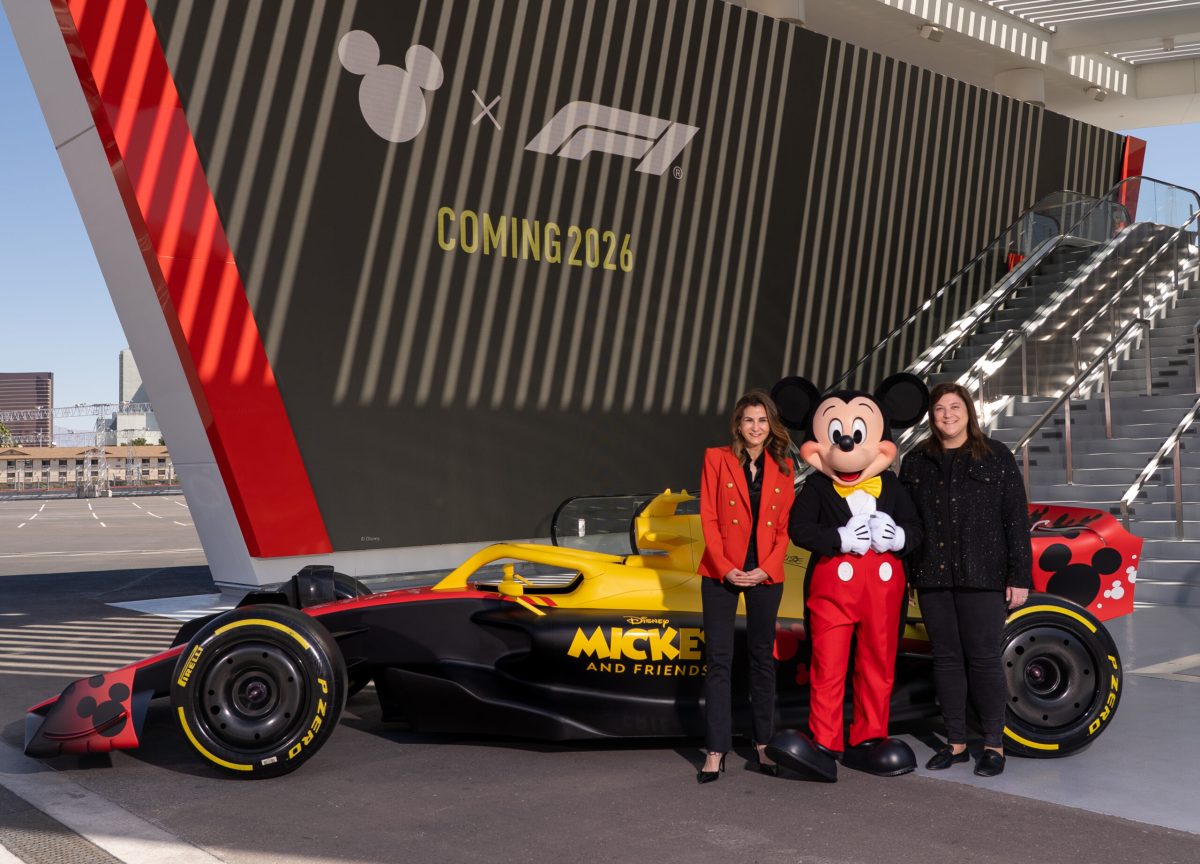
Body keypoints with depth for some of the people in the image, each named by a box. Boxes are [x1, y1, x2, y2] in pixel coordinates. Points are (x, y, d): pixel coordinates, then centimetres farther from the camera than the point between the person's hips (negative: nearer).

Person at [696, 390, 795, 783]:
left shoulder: (782, 466, 7)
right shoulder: (716, 458, 1)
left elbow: (785, 526, 4)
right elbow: (708, 518, -3)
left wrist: (766, 569, -8)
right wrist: (725, 569, -11)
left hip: (765, 573, 2)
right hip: (721, 572, -2)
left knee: (763, 657, 9)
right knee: (718, 659, -2)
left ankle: (763, 745, 17)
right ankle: (715, 752, 1)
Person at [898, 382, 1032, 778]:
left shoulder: (996, 457, 1)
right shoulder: (916, 461, 10)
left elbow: (1016, 519, -1)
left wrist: (1019, 576, -6)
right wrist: (903, 575, 5)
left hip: (982, 577, -3)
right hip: (933, 577, 3)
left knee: (983, 658, 0)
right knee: (946, 658, 9)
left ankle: (994, 745, 12)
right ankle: (956, 743, 19)